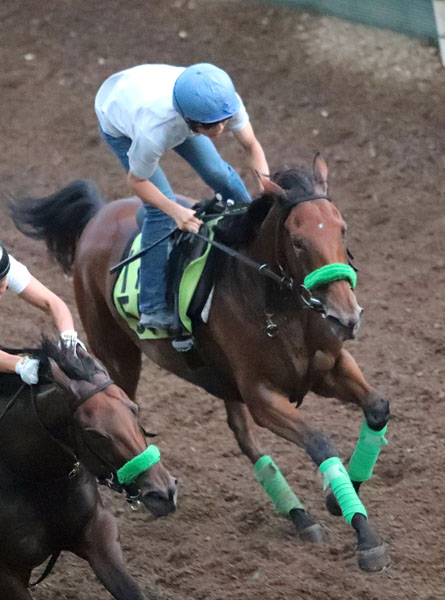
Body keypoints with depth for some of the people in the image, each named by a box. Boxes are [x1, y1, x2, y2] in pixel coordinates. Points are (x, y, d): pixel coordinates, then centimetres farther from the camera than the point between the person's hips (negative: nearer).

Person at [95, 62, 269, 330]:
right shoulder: (154, 134, -48)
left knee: (219, 173, 6)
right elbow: (137, 181, -28)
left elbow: (252, 146, -20)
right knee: (161, 210, -12)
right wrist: (176, 211, -42)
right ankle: (153, 309, 0)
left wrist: (267, 187, -36)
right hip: (118, 124, -5)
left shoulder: (226, 102, -38)